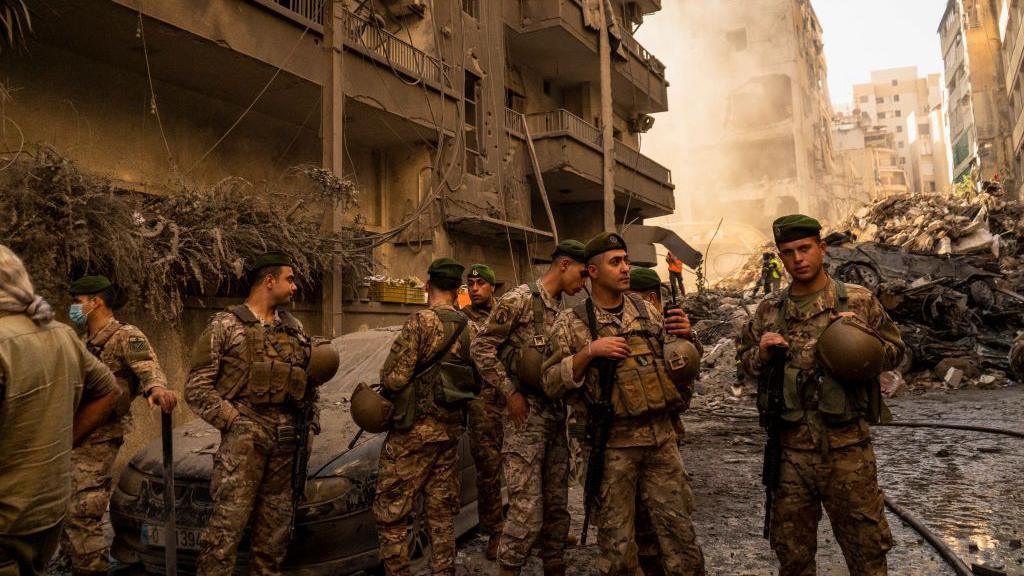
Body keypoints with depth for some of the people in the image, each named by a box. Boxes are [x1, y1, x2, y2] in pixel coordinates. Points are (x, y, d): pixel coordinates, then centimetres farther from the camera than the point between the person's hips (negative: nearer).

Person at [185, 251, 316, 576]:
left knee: (276, 524, 12)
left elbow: (308, 384, 23)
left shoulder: (295, 329, 17)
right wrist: (233, 421, -11)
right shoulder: (225, 325, 2)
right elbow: (197, 389, -2)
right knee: (228, 524, -9)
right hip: (244, 437, -5)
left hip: (285, 440, 5)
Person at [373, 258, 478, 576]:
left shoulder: (421, 321, -15)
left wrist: (386, 379, 4)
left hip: (413, 430, -7)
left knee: (391, 514, 4)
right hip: (451, 430, 7)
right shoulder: (469, 329, 4)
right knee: (441, 514, 16)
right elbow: (473, 379, 9)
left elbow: (393, 378, -18)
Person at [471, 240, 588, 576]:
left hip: (556, 415, 8)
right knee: (527, 511, -8)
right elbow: (482, 348, -11)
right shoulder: (520, 300, -9)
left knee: (557, 507, 14)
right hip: (526, 414, -7)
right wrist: (510, 392, -13)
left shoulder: (562, 311, 14)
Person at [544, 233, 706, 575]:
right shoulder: (571, 323, -3)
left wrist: (685, 336, -4)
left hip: (662, 437, 3)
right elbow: (551, 383, -7)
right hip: (614, 442, -3)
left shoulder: (647, 311, 8)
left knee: (679, 532, 10)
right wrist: (589, 351, -18)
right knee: (616, 541, 9)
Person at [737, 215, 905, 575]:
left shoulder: (859, 300, 2)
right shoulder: (769, 310, 8)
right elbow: (743, 360, 16)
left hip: (847, 447, -2)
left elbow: (894, 352, 8)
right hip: (791, 450, 2)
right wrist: (761, 354, -5)